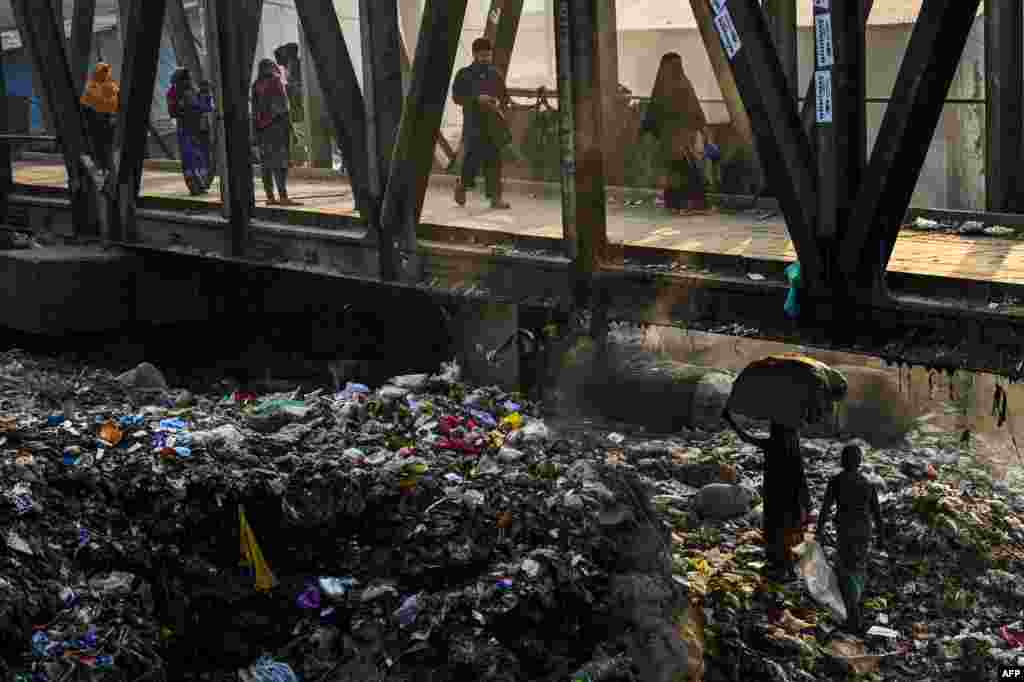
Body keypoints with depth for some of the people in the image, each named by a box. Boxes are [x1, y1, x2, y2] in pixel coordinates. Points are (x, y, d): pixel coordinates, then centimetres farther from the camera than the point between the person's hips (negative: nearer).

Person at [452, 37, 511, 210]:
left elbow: (505, 95, 18)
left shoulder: (496, 74, 12)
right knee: (474, 158, -8)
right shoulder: (464, 74, 2)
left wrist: (499, 103, -4)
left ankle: (495, 197, 0)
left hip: (494, 124, 3)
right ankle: (462, 184, 19)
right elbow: (456, 97, -4)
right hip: (474, 124, -3)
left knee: (494, 160, -1)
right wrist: (477, 99, -16)